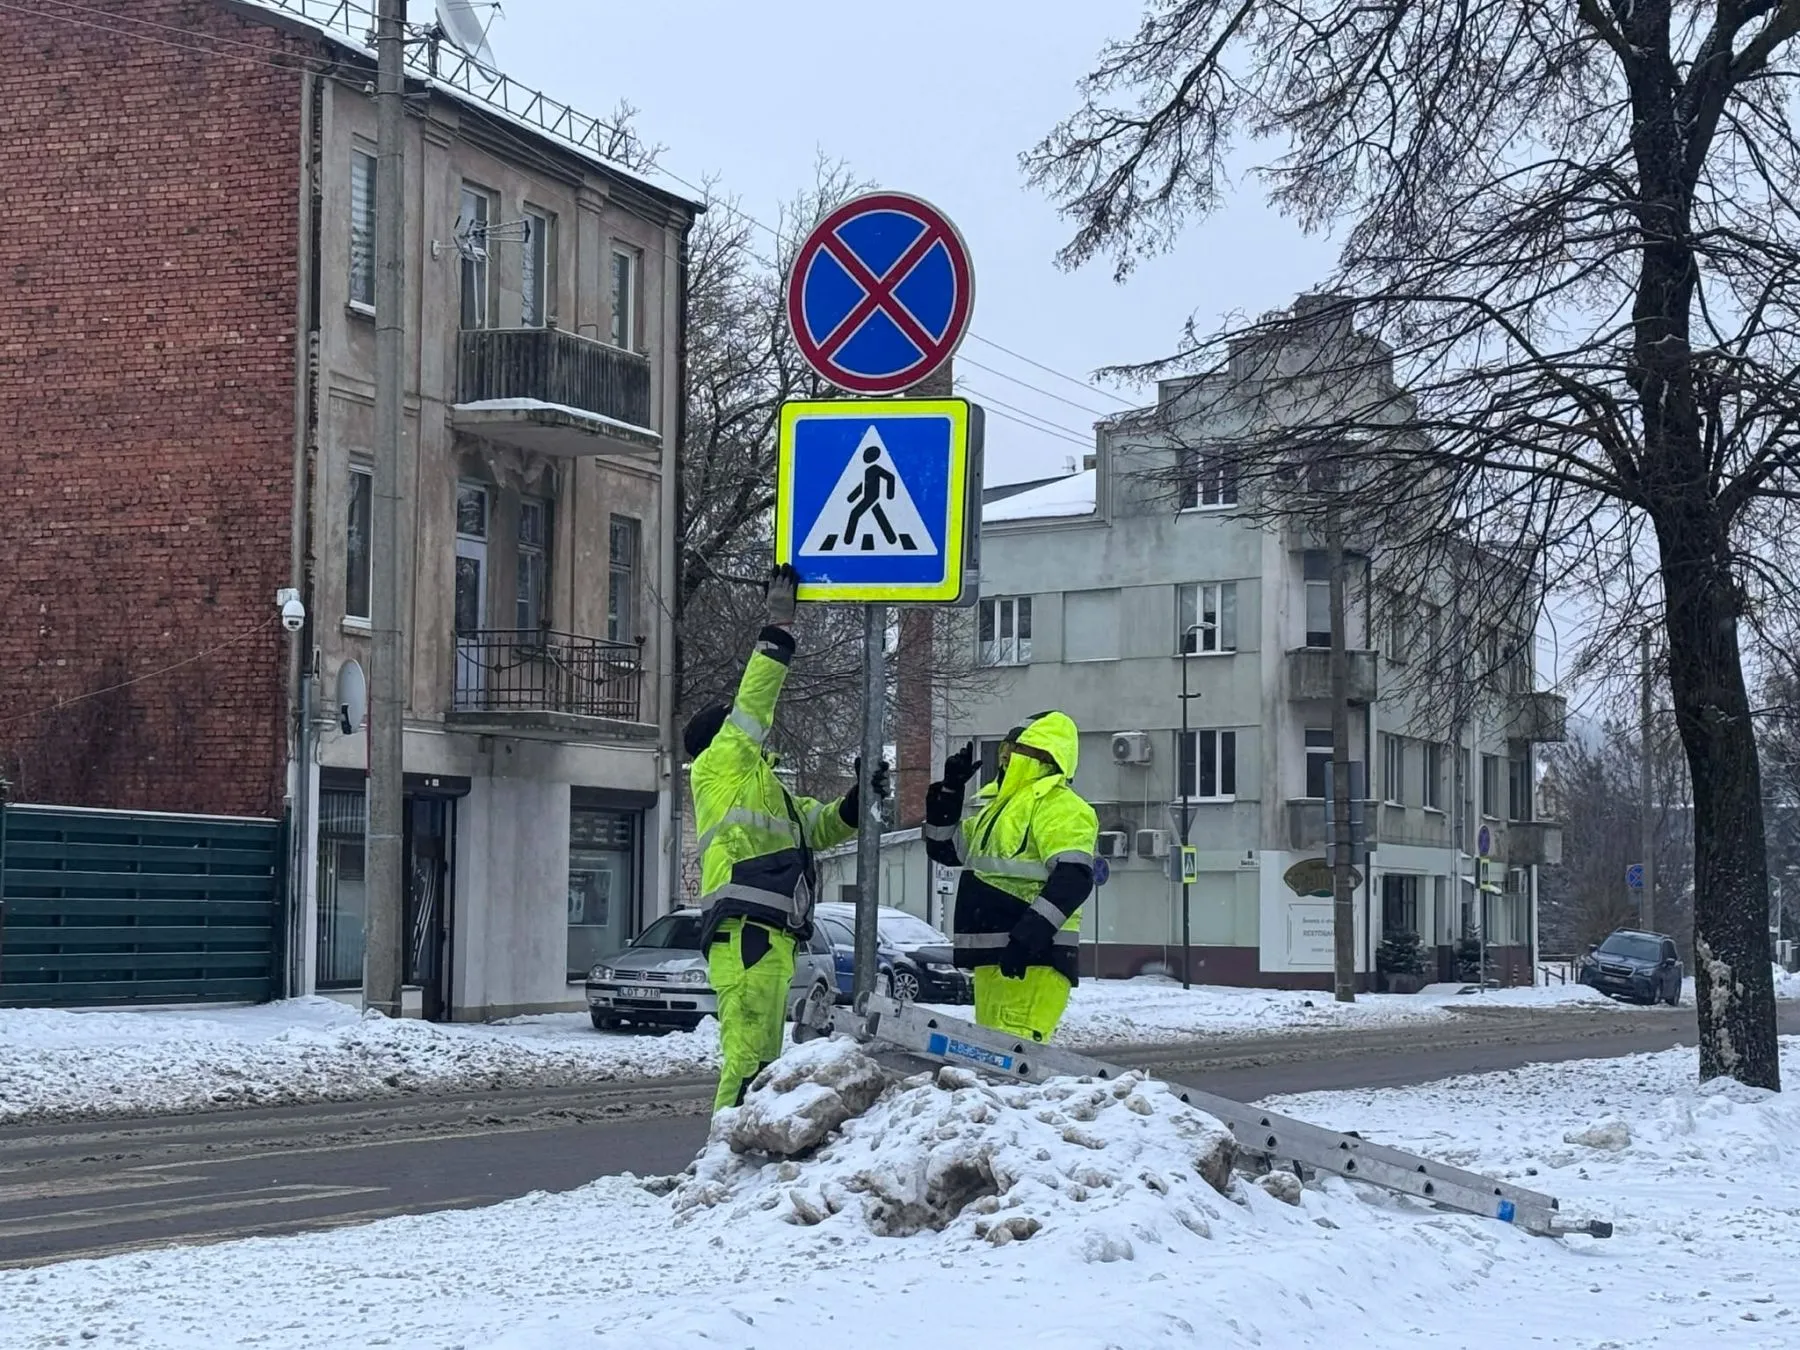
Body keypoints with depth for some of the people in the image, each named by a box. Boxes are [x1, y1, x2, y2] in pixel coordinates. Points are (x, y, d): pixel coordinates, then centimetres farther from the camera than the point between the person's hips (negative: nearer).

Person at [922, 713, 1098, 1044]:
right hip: (993, 955, 10)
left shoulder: (1059, 805, -8)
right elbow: (944, 847, 32)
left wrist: (1028, 936, -29)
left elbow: (1073, 878, -20)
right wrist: (949, 790, 19)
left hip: (1031, 959, -10)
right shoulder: (998, 803, 24)